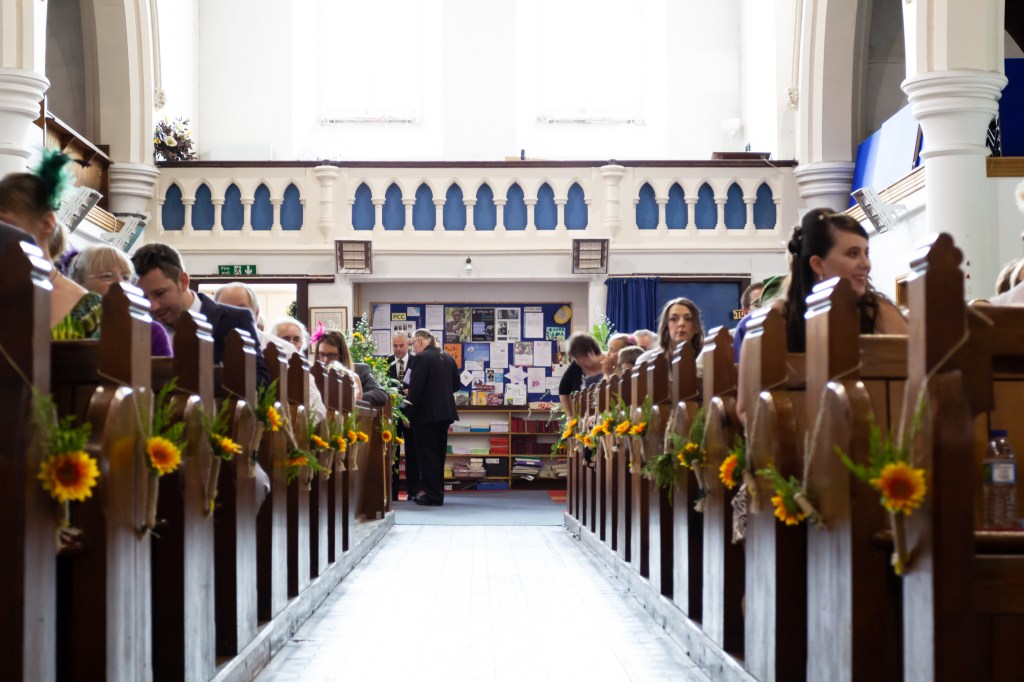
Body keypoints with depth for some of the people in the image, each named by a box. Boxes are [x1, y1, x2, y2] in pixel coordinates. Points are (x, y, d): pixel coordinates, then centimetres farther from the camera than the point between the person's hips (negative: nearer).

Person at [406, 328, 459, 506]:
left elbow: (415, 388, -17)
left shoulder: (422, 358, -14)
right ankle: (437, 492, 19)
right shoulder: (448, 358, 9)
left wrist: (409, 414, -12)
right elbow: (455, 383, 16)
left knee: (427, 453, -2)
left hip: (427, 413, -7)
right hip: (446, 411, 8)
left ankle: (432, 495, -3)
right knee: (438, 452, 14)